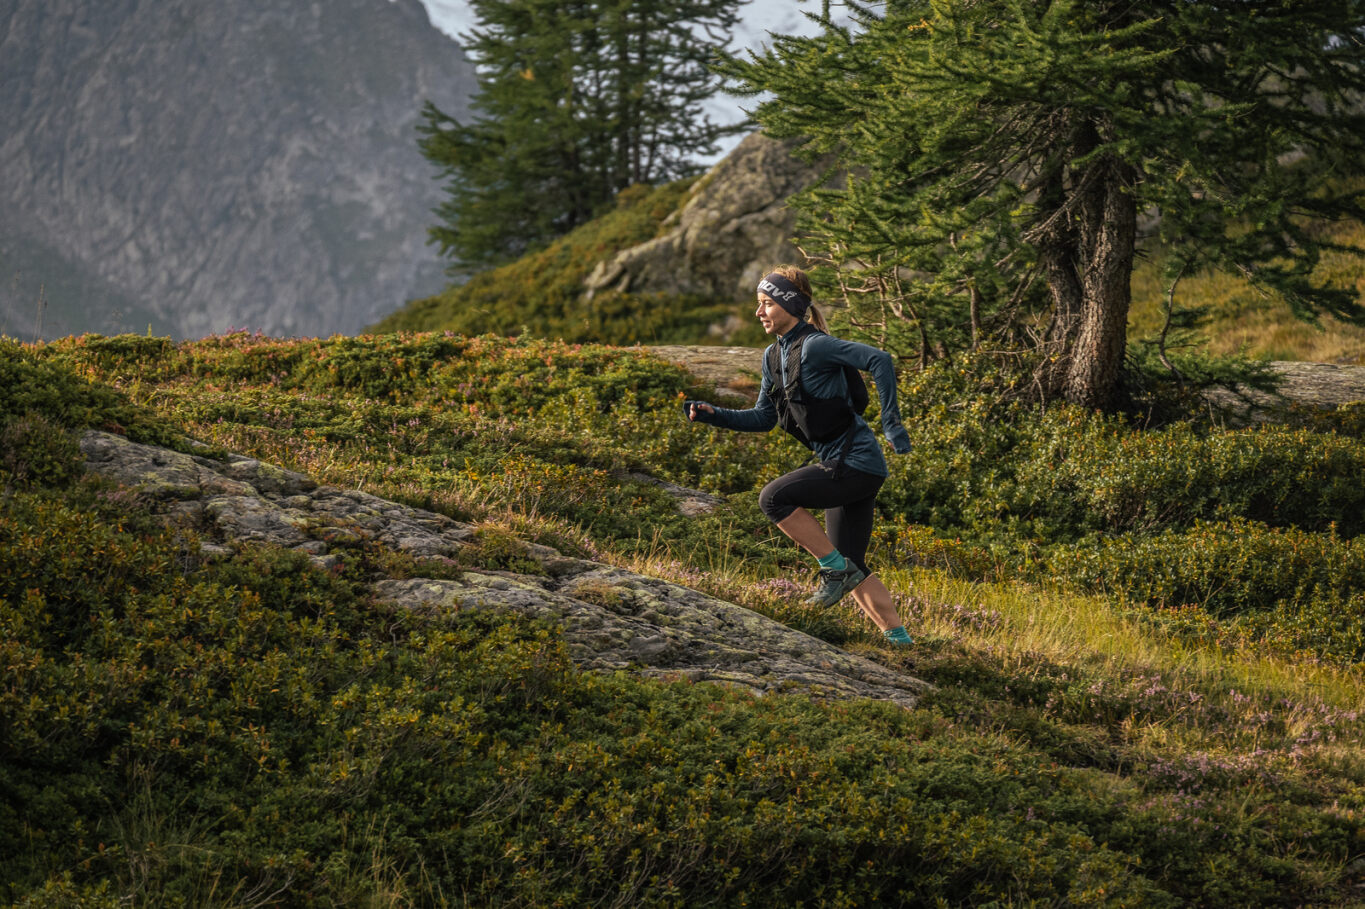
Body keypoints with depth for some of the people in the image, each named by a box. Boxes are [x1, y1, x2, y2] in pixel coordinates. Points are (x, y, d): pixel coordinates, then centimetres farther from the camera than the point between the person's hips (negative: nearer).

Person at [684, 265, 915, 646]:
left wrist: (891, 422, -25)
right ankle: (898, 638, 16)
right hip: (844, 468, 10)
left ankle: (837, 569, -8)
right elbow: (763, 418, 18)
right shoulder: (774, 356, 11)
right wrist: (712, 414, 5)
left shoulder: (814, 346, -16)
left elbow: (880, 360, -24)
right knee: (850, 566, 11)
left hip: (857, 462, -10)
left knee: (774, 498, -18)